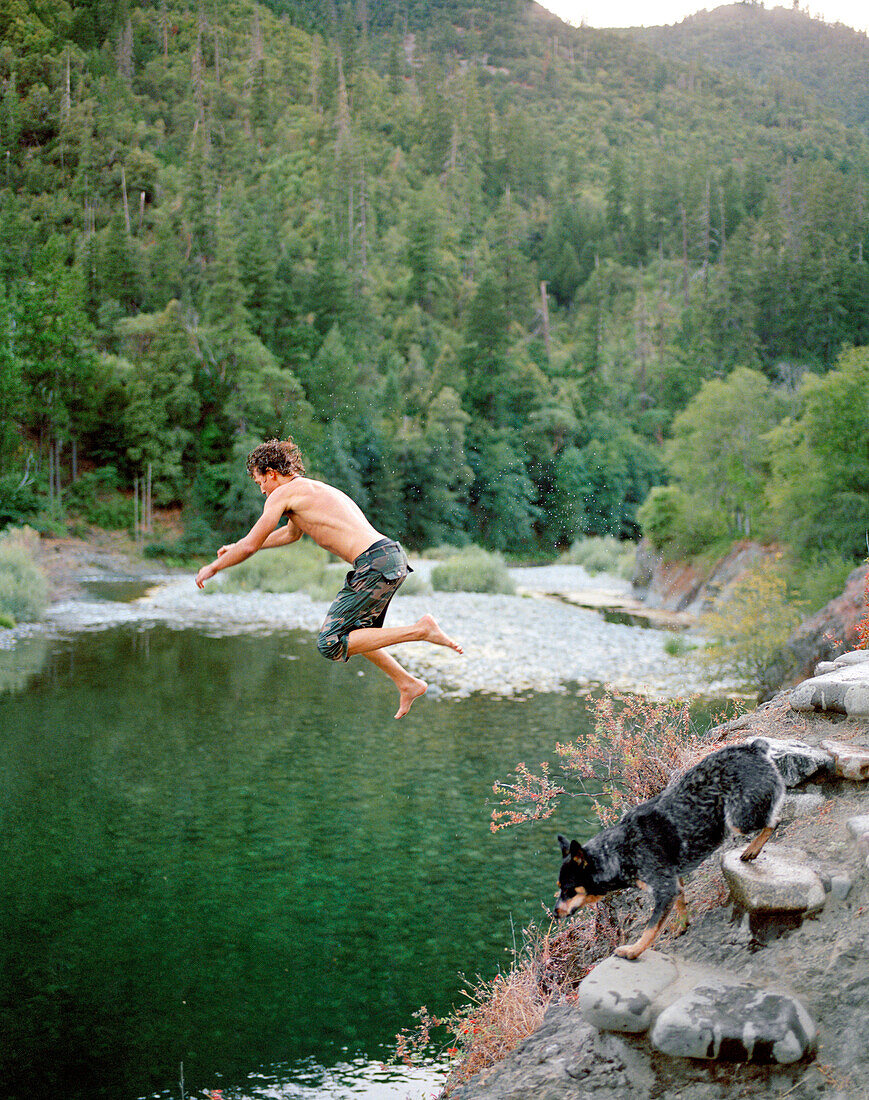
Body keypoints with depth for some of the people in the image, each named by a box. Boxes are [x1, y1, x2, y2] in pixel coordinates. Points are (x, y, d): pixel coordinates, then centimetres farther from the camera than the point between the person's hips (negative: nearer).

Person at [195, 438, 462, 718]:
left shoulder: (283, 494, -1)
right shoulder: (311, 490, 27)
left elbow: (251, 545, 0)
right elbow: (291, 533, 46)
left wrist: (213, 567, 16)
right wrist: (237, 547, 49)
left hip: (375, 565, -10)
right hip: (393, 558, 10)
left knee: (330, 645, -8)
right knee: (350, 634, 25)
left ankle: (421, 630, -11)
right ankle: (408, 684, 27)